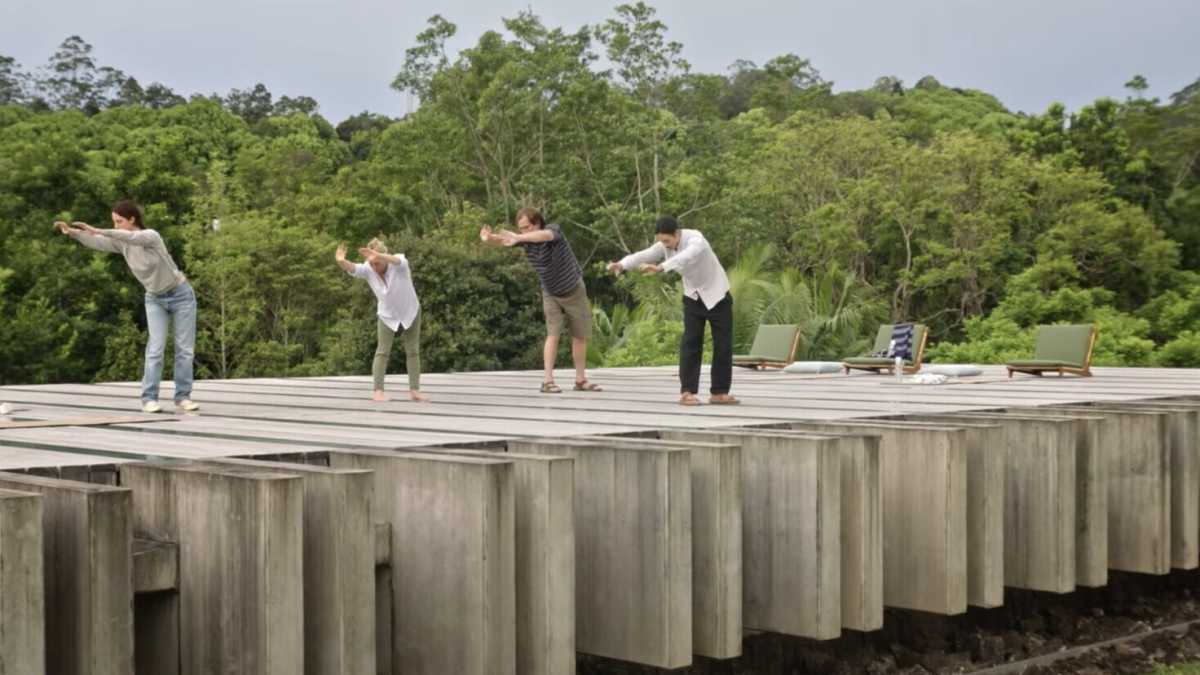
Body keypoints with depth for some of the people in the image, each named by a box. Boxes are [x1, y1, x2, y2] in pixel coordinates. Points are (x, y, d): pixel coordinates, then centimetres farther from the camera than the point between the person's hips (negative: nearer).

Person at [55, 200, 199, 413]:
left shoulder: (150, 236, -23)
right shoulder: (122, 243, -5)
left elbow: (131, 237, -43)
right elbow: (96, 243, -17)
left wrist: (97, 230, -52)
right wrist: (72, 232, -35)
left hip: (181, 295, -4)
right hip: (155, 299, 4)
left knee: (185, 349, -3)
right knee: (156, 348, -9)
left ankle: (182, 397, 4)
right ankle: (149, 398, -9)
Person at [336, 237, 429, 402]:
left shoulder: (399, 264, -28)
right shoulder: (368, 269, -21)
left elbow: (398, 261, -52)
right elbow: (352, 269, -40)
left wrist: (377, 256, -72)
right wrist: (341, 261, -65)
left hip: (410, 311, -1)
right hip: (387, 314, 1)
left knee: (413, 351, 3)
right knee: (383, 351, -7)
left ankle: (414, 390, 9)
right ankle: (378, 390, -9)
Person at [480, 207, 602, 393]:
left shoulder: (554, 230, -26)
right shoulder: (524, 239, -14)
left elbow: (544, 235, -49)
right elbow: (501, 240, -27)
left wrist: (518, 238, -64)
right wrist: (489, 238, -51)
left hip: (574, 291, -1)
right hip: (551, 294, 1)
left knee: (580, 336, 6)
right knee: (553, 334, -13)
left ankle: (581, 380, 17)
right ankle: (548, 380, -15)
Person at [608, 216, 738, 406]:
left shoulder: (695, 240, -28)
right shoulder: (665, 246, -8)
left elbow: (685, 258, -49)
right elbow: (644, 256, -21)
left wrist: (659, 267, -65)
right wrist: (621, 264, -40)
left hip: (716, 296, -4)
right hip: (693, 297, 4)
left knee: (723, 345, -2)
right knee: (690, 344, -7)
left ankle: (719, 393, 7)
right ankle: (687, 392, -7)